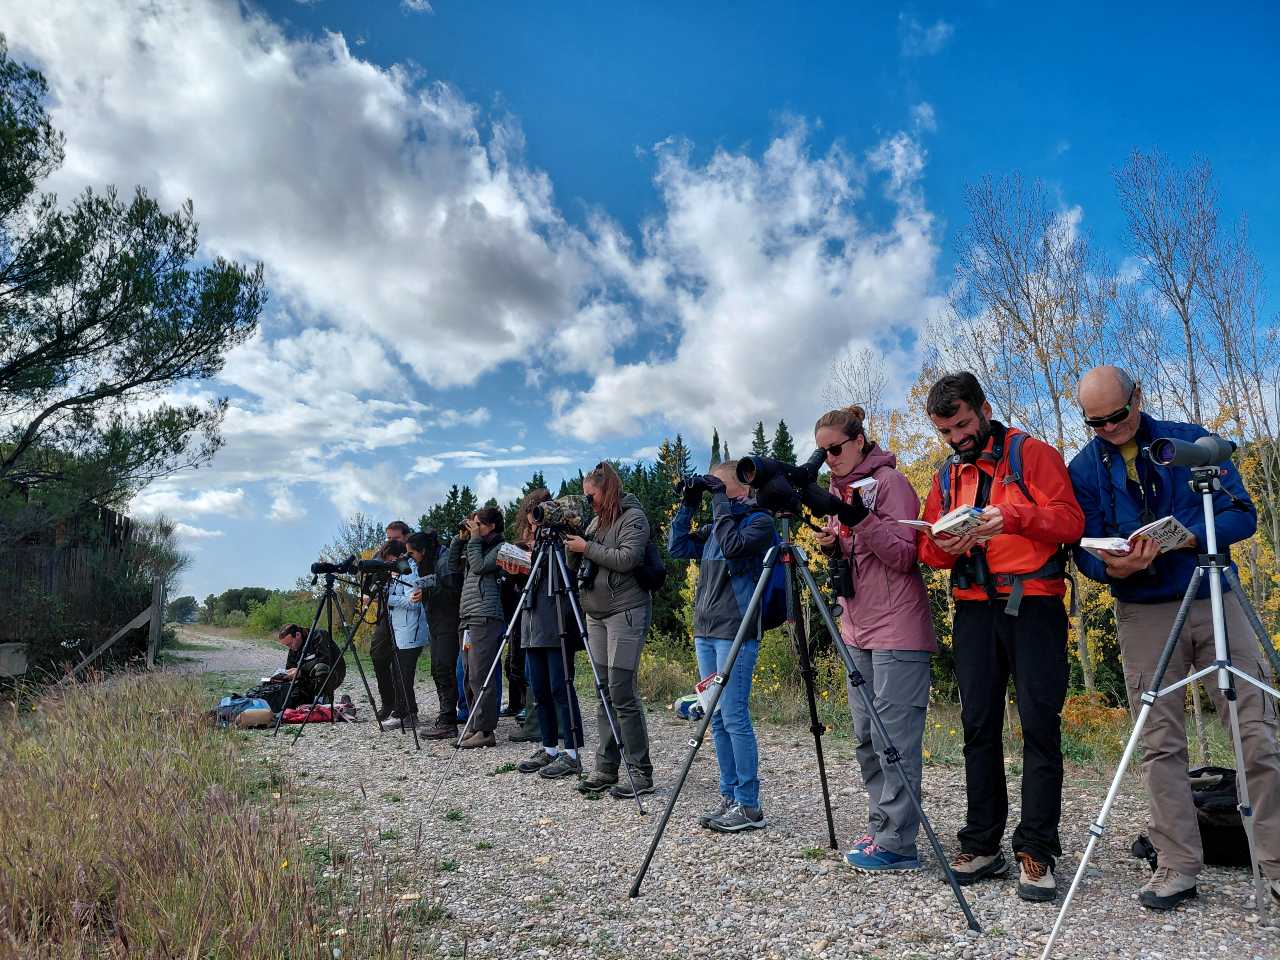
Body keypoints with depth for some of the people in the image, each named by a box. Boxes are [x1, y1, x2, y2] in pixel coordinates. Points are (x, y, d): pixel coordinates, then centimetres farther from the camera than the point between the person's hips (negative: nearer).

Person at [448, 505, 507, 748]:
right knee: (470, 678, 9)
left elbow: (479, 566, -13)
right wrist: (460, 538, 15)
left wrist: (474, 539, -4)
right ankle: (476, 727, 16)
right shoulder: (473, 547, 23)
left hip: (485, 618, -9)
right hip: (467, 618, 9)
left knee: (480, 676, -11)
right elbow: (453, 564, 24)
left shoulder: (499, 548, -1)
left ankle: (485, 731, -9)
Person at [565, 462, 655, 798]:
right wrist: (572, 546, 4)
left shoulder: (633, 517, -5)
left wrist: (587, 548, -11)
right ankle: (605, 769, 13)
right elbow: (586, 564, 21)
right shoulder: (597, 520, 17)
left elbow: (627, 559, -18)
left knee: (621, 692, -10)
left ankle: (642, 774, -3)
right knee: (604, 694, 7)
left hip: (626, 612, -8)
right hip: (596, 613, 8)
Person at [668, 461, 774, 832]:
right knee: (717, 719, 9)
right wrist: (687, 505, 9)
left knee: (734, 717, -8)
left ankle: (749, 807, 0)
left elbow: (733, 546, -21)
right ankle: (730, 798, 17)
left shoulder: (759, 520, -3)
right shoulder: (716, 526, 18)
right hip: (705, 631, 8)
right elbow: (677, 547, 16)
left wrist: (722, 504, -12)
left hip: (736, 633, -8)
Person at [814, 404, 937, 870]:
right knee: (867, 738, 12)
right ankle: (879, 828, 22)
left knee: (895, 736, -6)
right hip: (857, 630, 9)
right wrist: (833, 547, 1)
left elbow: (904, 556, -13)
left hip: (897, 631, -8)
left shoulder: (890, 481, -7)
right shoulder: (838, 489, 16)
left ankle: (896, 844, 0)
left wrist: (862, 519, -24)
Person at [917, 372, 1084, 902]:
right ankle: (982, 844, 15)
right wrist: (945, 546, -11)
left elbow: (1071, 519, -11)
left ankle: (1036, 850, 2)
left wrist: (1012, 516, -26)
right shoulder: (947, 475, 17)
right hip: (974, 609, 5)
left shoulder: (1031, 453, 1)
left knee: (1039, 724, -5)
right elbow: (928, 545, 12)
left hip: (1033, 604, -5)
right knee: (979, 725, 6)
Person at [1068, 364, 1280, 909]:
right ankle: (1178, 867, 11)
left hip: (1215, 601, 0)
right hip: (1143, 613, 0)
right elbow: (1085, 551, 0)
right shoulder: (1084, 468, 4)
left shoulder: (1191, 440, 4)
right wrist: (1112, 567, -23)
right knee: (1161, 744, 2)